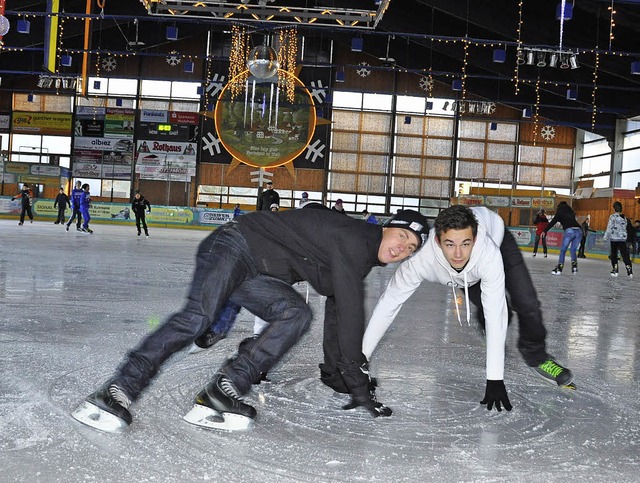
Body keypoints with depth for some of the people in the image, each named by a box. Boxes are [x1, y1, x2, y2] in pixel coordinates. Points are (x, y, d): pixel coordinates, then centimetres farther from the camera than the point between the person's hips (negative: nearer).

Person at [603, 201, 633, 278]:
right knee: (625, 254, 1)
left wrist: (606, 237, -4)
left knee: (614, 254, 7)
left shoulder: (613, 217, -9)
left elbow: (609, 228, -10)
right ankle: (629, 270, -10)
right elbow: (624, 228, 12)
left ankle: (615, 270, 8)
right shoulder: (624, 217, 8)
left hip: (614, 238, -4)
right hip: (623, 239, 4)